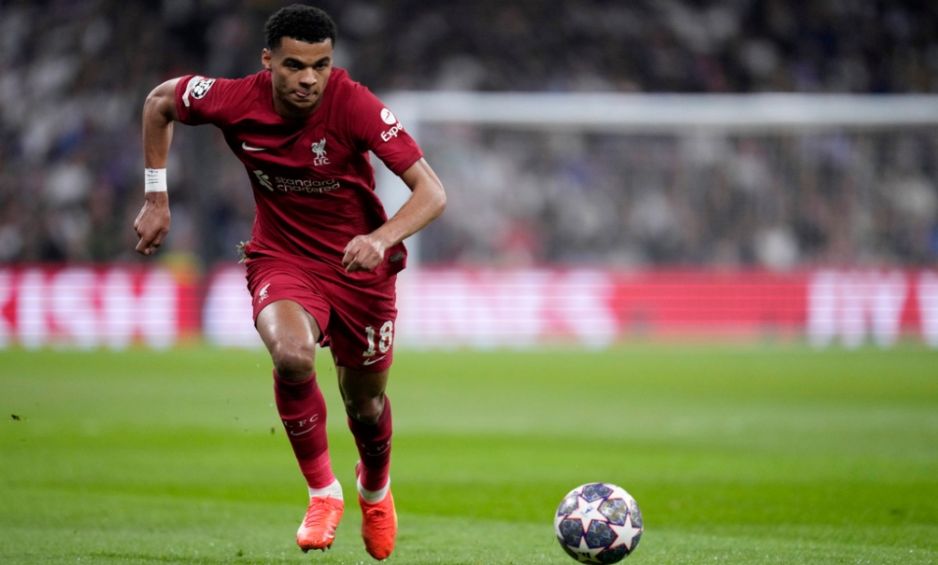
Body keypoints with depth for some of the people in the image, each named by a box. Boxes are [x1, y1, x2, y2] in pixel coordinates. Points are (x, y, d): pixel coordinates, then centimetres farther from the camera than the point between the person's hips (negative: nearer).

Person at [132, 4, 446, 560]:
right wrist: (156, 199, 3)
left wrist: (381, 239, -46)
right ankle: (323, 492, -9)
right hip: (280, 258, 0)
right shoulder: (235, 101, -18)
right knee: (292, 355, -31)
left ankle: (375, 488, 50)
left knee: (365, 403, 13)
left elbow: (432, 192, -29)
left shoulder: (354, 105, -26)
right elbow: (159, 102, 4)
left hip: (359, 264, 0)